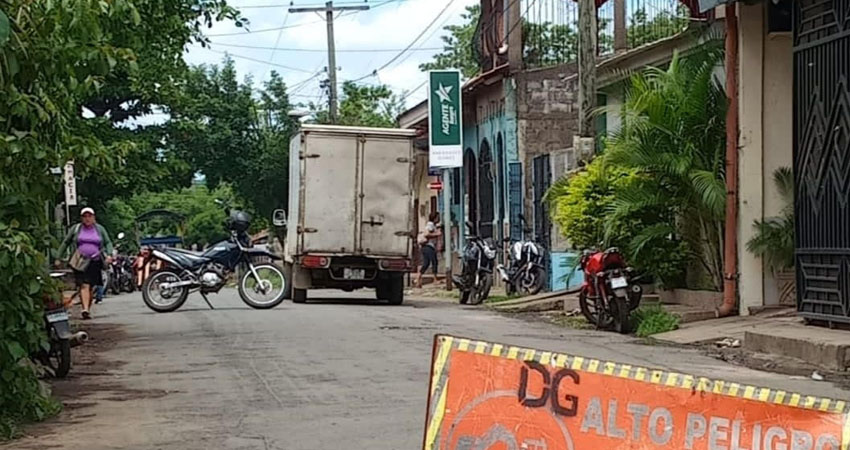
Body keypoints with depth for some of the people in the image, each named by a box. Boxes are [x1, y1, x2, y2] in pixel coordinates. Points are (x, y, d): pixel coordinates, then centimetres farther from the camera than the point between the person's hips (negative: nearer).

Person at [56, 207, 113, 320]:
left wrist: (109, 254, -3)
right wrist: (59, 258, 13)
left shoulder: (100, 229, 12)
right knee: (84, 286, -16)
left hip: (95, 262, 2)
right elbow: (65, 243, 14)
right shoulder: (76, 229, 9)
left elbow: (108, 243, 15)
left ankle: (88, 309, 17)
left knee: (90, 287, 3)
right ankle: (85, 309, -25)